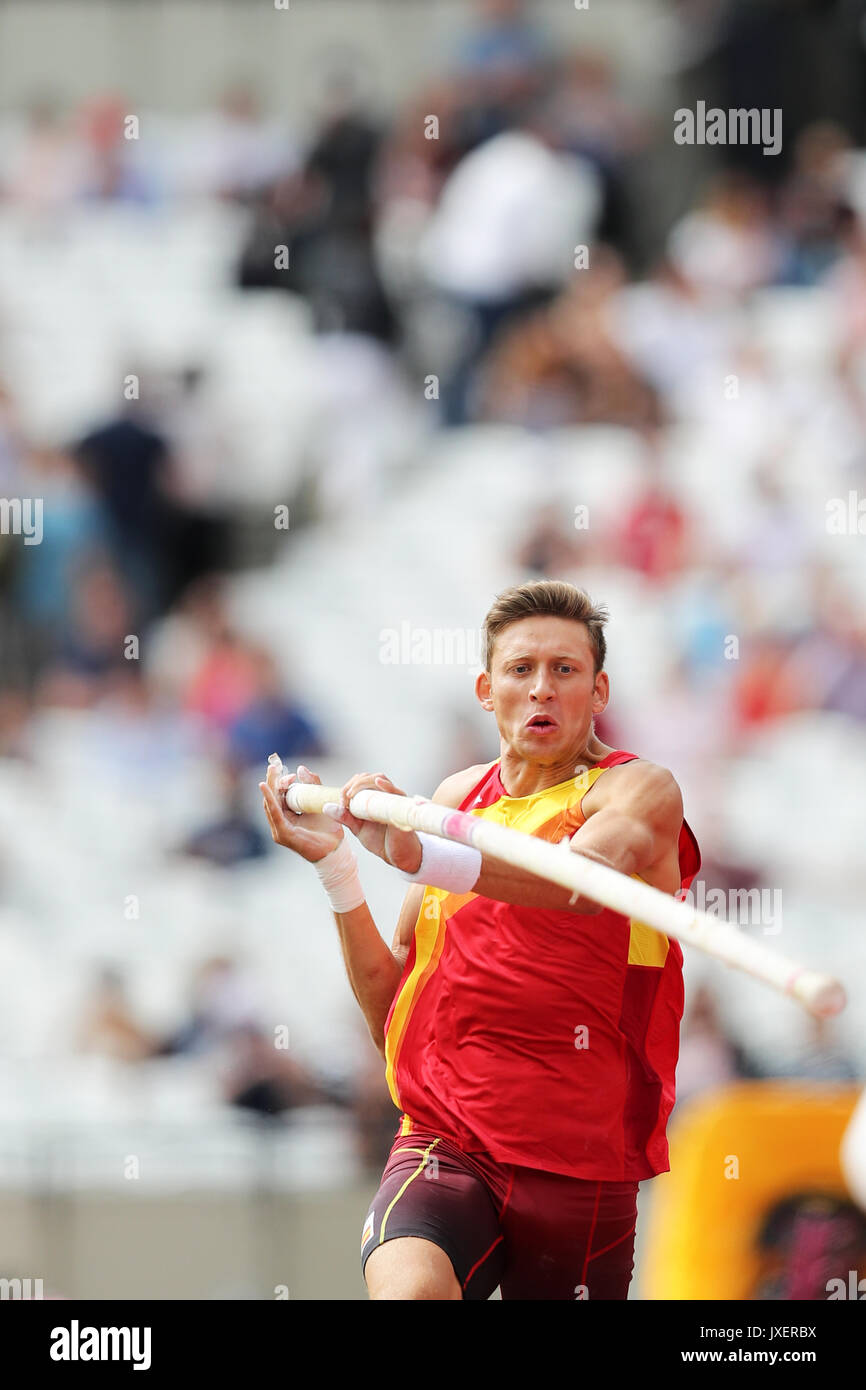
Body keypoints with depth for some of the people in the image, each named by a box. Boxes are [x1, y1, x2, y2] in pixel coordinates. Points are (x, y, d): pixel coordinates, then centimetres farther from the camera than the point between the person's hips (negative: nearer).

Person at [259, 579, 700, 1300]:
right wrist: (335, 864, 3)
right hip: (443, 1147, 2)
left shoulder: (639, 791, -2)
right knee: (407, 1288, -29)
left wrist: (422, 857, -44)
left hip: (578, 1166, -1)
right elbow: (391, 1008, 16)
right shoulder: (458, 799, 14)